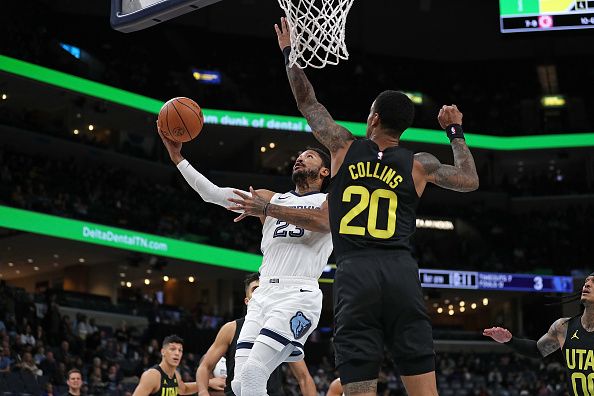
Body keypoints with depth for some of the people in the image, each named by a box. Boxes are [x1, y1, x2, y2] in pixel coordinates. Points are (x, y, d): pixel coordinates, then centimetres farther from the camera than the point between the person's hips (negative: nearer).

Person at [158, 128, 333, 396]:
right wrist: (178, 158, 12)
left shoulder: (329, 201, 11)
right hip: (263, 294, 6)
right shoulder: (273, 199, 26)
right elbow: (213, 193, 19)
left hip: (297, 295, -6)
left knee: (252, 373, -21)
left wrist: (271, 207, -17)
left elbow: (316, 226, -12)